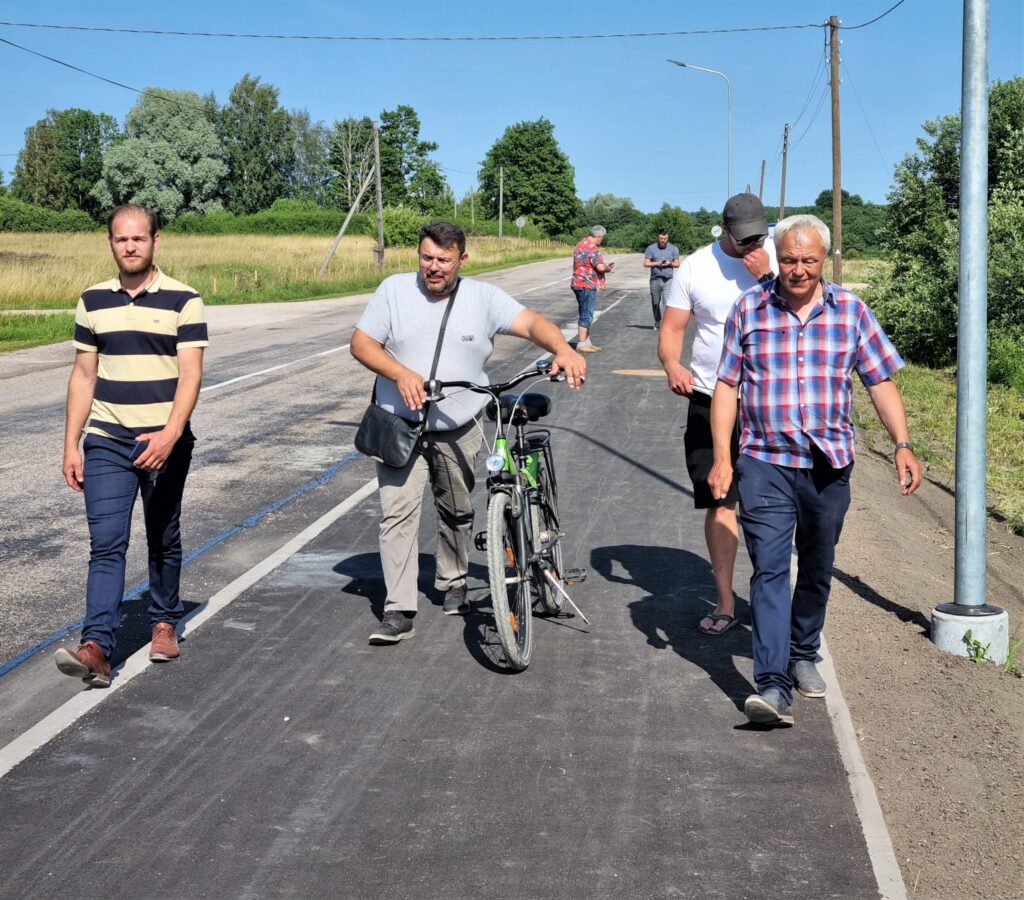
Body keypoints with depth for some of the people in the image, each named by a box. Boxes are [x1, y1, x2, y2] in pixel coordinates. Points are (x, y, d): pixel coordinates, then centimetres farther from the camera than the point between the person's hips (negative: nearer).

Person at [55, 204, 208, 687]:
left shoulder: (183, 301, -4)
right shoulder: (93, 301, 7)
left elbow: (190, 375, -11)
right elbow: (83, 376, 9)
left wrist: (170, 435, -25)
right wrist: (71, 444, 5)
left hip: (165, 442, -2)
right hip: (106, 442, 2)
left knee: (164, 540, 12)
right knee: (106, 544, -7)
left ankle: (164, 623, 31)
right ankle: (96, 647, -14)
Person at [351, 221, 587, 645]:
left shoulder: (483, 297, -3)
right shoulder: (394, 290, -3)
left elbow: (531, 322, -16)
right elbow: (361, 343, -5)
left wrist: (563, 349, -37)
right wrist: (400, 373, -22)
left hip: (458, 433, 2)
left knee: (458, 514, 16)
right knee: (398, 512, -11)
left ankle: (453, 585, 39)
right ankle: (398, 612, -8)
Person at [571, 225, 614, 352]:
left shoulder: (580, 245, 15)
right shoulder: (592, 248, -17)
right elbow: (600, 267, -25)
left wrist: (604, 266, 17)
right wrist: (607, 267, -3)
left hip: (578, 283, 10)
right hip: (587, 285, -10)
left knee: (586, 314, 16)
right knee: (586, 315, -6)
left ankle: (587, 341, 22)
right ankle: (581, 344, -4)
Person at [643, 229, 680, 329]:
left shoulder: (674, 248, 8)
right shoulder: (651, 248, 5)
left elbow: (677, 264, 10)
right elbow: (646, 263, 2)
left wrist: (669, 263, -11)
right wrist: (657, 263, -12)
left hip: (668, 280, -1)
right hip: (655, 279, 1)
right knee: (655, 302, 9)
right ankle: (657, 322, 26)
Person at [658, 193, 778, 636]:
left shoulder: (779, 258, 1)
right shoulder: (694, 267, 2)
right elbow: (671, 327, 2)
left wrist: (766, 277, -19)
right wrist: (672, 365, -17)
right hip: (710, 401, 1)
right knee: (718, 502, 3)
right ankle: (724, 602, 12)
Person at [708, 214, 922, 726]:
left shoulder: (850, 310, 4)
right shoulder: (749, 309, 1)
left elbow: (881, 381, 4)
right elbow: (727, 386, 2)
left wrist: (903, 445, -6)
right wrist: (722, 457, -4)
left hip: (830, 466, 2)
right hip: (765, 463, -2)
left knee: (817, 570, 15)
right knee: (769, 569, -12)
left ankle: (803, 656, 35)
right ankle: (773, 685, -18)